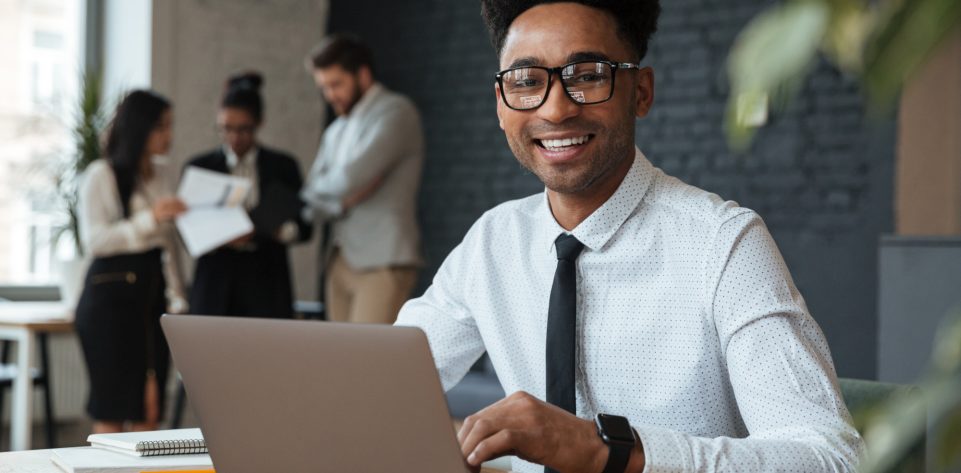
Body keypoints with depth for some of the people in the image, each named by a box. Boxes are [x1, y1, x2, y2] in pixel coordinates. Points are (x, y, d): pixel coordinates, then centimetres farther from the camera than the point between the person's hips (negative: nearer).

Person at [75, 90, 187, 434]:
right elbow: (94, 240, -14)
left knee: (150, 409, 4)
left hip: (153, 294, 6)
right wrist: (150, 218, -20)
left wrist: (177, 298, 15)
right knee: (112, 408, -3)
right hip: (111, 294, -6)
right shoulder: (101, 175, -5)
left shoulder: (163, 173, 13)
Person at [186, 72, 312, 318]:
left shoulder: (282, 166, 7)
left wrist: (274, 230, -15)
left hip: (266, 286, 0)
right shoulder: (200, 167, 8)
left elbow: (304, 227, 7)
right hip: (216, 287, 0)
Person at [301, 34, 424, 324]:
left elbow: (352, 176, -15)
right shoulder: (336, 131, 21)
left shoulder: (395, 112, -4)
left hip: (383, 262, -7)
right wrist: (343, 200, -8)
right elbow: (312, 202, 14)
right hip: (340, 262, 7)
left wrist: (321, 188, 6)